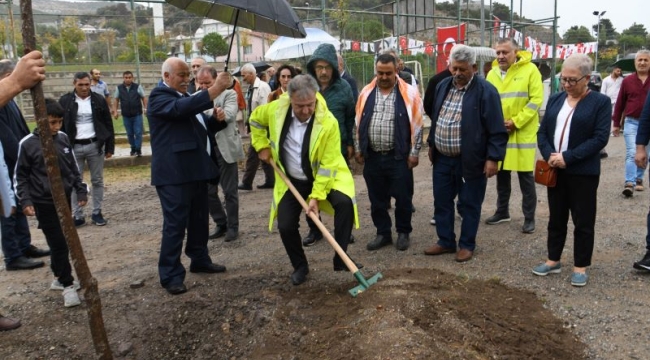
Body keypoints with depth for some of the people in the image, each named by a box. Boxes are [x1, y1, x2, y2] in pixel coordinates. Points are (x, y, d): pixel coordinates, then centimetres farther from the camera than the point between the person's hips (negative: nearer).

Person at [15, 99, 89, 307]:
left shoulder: (63, 139, 3)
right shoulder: (28, 144, -9)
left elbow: (74, 168, 13)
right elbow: (20, 176, -2)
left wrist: (81, 190, 10)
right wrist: (25, 201, -10)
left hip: (65, 199, 5)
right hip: (44, 203, -5)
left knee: (62, 242, 14)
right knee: (58, 243, -4)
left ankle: (60, 278, 30)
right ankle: (68, 285, 6)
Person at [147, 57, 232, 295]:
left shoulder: (186, 97, 20)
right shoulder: (159, 96, -9)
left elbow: (201, 127, 26)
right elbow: (181, 108, -30)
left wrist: (217, 120, 3)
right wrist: (215, 89, -35)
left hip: (196, 170, 9)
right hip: (174, 173, -9)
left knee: (199, 220, 17)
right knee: (175, 224, -5)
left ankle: (200, 260, 31)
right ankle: (171, 275, 4)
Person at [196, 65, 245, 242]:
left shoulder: (229, 94, -2)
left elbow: (230, 113, -21)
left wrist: (222, 115, -44)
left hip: (224, 149, -4)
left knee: (230, 191, 4)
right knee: (208, 191, 11)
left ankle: (232, 226, 19)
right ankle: (221, 224, 27)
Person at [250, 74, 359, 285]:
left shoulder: (328, 123, -27)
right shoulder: (276, 109, -17)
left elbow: (328, 165, -24)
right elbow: (256, 119, 7)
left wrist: (316, 195, -27)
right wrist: (262, 146, 0)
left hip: (325, 175, -3)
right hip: (292, 180, 3)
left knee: (344, 202, -28)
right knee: (285, 226, -3)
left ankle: (341, 258, -13)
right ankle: (300, 267, 22)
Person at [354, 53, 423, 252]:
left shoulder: (409, 93, -4)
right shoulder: (366, 93, 6)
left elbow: (416, 125, -4)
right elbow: (359, 123, 10)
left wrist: (414, 153, -6)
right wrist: (358, 149, 8)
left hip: (399, 156, -3)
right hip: (372, 156, 3)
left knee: (402, 197, 6)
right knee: (377, 199, 11)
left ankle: (403, 233, 24)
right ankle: (383, 233, 25)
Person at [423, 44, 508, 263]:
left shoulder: (485, 91, -13)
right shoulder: (443, 86, 8)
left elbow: (497, 130, -14)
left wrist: (493, 158, -17)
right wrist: (432, 145, 20)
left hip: (470, 160, -6)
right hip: (442, 158, 6)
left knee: (469, 205, 8)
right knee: (441, 202, 13)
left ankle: (467, 245, 22)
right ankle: (446, 242, 27)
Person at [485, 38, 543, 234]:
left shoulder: (530, 70, -6)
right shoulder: (493, 73, 6)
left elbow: (536, 100, -11)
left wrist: (516, 122, -18)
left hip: (523, 133, -4)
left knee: (526, 176, 1)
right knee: (502, 174, 13)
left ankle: (529, 217, 13)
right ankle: (502, 211, 28)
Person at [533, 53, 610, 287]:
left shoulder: (600, 102, -5)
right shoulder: (555, 99, 9)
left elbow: (600, 138, -13)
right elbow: (542, 132, 6)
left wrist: (568, 157, -20)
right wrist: (549, 155, -12)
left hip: (583, 173, -4)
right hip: (555, 170, 5)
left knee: (583, 221, 5)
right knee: (556, 218, 14)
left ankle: (581, 266, 17)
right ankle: (553, 260, 26)